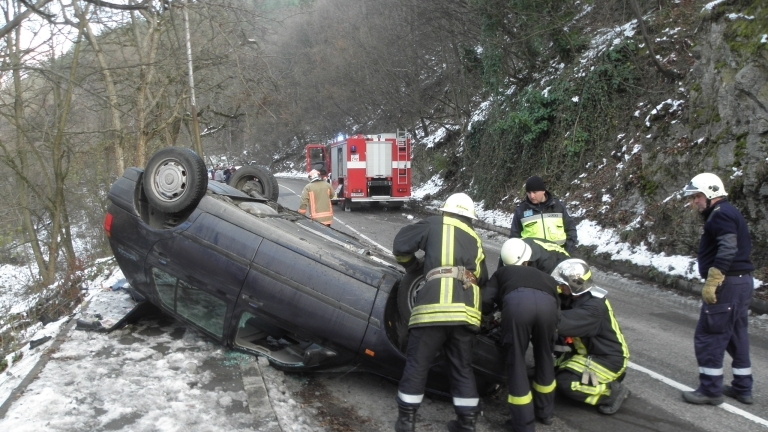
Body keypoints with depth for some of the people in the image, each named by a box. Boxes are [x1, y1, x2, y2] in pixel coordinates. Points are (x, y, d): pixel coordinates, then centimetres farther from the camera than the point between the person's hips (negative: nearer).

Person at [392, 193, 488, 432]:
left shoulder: (435, 224, 15)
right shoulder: (475, 240, 27)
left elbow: (401, 244, 12)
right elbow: (483, 279, 27)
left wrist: (414, 266, 29)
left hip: (435, 303, -4)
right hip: (466, 308, 4)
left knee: (417, 363, 7)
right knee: (462, 368, 16)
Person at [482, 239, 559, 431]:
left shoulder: (502, 272, 36)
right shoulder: (546, 277, 42)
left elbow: (485, 301, 24)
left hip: (516, 301, -2)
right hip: (546, 302, 3)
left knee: (517, 361, 11)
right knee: (544, 357, 25)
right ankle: (545, 411, 39)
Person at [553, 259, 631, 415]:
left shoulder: (593, 307, -31)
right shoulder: (576, 297, -2)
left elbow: (562, 323, -42)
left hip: (610, 359, -9)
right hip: (590, 351, 9)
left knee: (565, 383, -20)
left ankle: (613, 391, -4)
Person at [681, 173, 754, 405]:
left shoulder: (720, 214, -13)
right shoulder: (731, 213, 19)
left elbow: (727, 250, -25)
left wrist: (711, 283, -25)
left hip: (727, 283, -11)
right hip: (742, 281, 11)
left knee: (708, 336, -5)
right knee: (736, 335, 17)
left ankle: (710, 390, 1)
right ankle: (742, 387, 25)